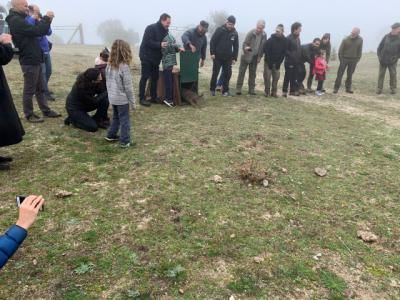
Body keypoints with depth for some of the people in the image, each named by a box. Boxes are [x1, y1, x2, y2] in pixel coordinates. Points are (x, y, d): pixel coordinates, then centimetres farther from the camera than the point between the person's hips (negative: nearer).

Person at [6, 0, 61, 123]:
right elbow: (36, 31, -26)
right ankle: (29, 114, 9)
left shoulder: (21, 19, 17)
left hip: (35, 60, 10)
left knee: (40, 88, 14)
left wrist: (47, 20, 6)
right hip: (29, 61, -10)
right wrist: (47, 18, -14)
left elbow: (35, 31, 18)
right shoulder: (16, 20, -16)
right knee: (29, 90, -1)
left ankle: (46, 110, 23)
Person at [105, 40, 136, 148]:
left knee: (116, 117, 24)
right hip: (122, 98, -7)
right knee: (124, 120, 3)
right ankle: (125, 141, 8)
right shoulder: (124, 66, -19)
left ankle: (111, 135, 34)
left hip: (112, 98, 7)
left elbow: (108, 82, 10)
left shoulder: (109, 65, 2)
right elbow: (128, 86, -16)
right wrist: (132, 101, -8)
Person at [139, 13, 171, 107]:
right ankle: (142, 98, 1)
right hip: (146, 57, -7)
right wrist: (160, 45, -34)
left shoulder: (165, 31, 8)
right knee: (145, 77, -4)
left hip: (156, 58, 7)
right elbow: (147, 42, -24)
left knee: (155, 78, 9)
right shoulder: (151, 28, -15)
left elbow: (167, 44, 13)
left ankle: (153, 97, 18)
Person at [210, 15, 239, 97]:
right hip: (217, 57, -3)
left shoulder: (235, 33, 3)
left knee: (227, 74, 3)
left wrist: (234, 58, 4)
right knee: (215, 74, 2)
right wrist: (212, 53, -12)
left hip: (228, 58, 3)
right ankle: (212, 89, 15)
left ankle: (226, 90, 13)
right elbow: (212, 42, -6)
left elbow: (236, 47, 8)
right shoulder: (219, 30, -7)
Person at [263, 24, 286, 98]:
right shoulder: (270, 40, -13)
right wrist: (269, 63, -15)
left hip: (277, 63, 3)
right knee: (267, 77, -3)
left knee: (276, 78, 2)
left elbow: (284, 53, -2)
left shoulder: (284, 41, -4)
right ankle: (267, 92, 6)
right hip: (268, 62, -2)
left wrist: (279, 63, -9)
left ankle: (274, 92, 10)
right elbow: (266, 51, -13)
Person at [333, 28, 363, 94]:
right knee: (340, 74, -3)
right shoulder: (346, 39, -11)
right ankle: (336, 88, 2)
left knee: (350, 74, 8)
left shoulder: (360, 40, -3)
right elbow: (341, 50, -5)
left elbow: (359, 50, 4)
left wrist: (358, 59, 1)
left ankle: (348, 88, 16)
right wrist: (341, 59, -6)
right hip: (344, 58, -2)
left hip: (353, 60, 2)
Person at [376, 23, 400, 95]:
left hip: (392, 62, -1)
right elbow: (380, 47, 5)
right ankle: (379, 89, 8)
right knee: (381, 74, 3)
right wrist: (379, 56, -3)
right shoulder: (386, 37, -1)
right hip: (383, 60, 1)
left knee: (393, 75, 1)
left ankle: (393, 89, 11)